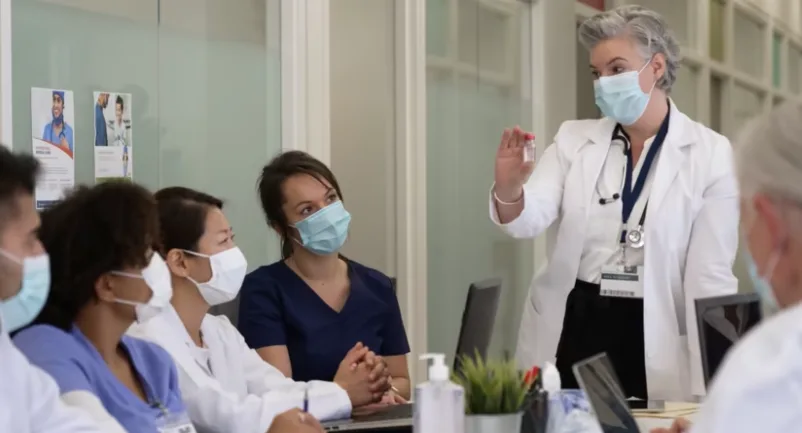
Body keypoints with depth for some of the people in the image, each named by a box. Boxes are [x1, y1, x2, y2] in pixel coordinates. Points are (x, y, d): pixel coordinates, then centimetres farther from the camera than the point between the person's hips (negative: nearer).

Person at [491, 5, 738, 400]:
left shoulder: (710, 154, -3)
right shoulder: (574, 139, 4)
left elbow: (712, 274, -4)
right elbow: (530, 219, -8)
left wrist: (706, 387, -7)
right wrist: (509, 191, -32)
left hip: (654, 338, -2)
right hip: (573, 327, 2)